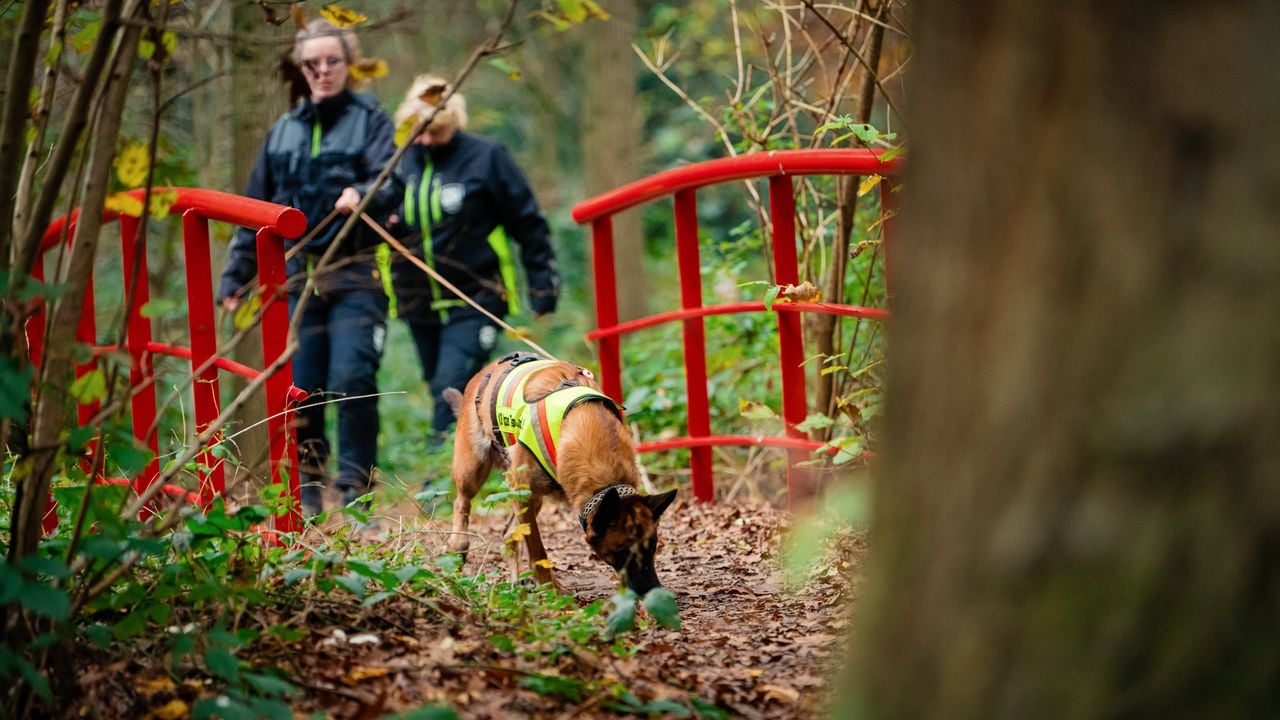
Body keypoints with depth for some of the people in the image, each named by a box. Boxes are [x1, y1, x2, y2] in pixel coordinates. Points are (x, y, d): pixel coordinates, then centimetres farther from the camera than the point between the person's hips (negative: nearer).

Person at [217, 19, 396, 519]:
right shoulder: (283, 132, 17)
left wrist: (361, 193, -34)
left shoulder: (370, 120, 5)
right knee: (302, 387, 1)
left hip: (356, 275, -4)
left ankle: (356, 487, -10)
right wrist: (235, 278, 18)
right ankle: (307, 491, 12)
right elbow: (255, 210, 21)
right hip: (297, 276, 4)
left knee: (351, 378, -17)